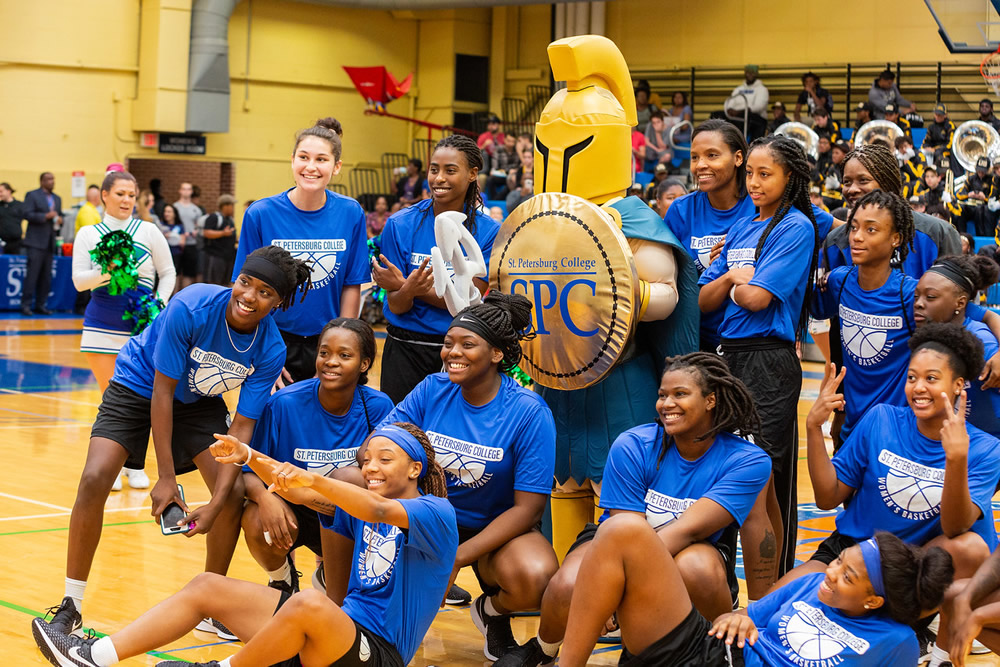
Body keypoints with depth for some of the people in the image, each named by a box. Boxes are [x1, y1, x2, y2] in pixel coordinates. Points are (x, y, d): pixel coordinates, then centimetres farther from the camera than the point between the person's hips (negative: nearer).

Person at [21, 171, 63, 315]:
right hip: (36, 242, -6)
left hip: (50, 242, 6)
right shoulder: (32, 195, -1)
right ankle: (26, 305, -7)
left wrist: (60, 220, -1)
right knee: (32, 274, -10)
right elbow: (27, 214, -10)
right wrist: (45, 216, -19)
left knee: (46, 276, 5)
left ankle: (40, 305, 10)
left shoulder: (57, 199, 19)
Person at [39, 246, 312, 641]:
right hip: (139, 387, -3)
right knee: (94, 480, -20)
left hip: (199, 401, 3)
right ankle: (70, 608, -6)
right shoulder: (190, 307, -33)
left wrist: (216, 505, -28)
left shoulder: (270, 350, -22)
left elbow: (242, 427, -19)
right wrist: (166, 477, -26)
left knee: (234, 493, -13)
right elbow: (162, 391, -26)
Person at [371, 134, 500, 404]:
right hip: (406, 349, 0)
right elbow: (397, 306, -5)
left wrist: (404, 286, -20)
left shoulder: (488, 231, -5)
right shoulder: (401, 225, -5)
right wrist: (408, 289, -29)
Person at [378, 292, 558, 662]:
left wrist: (456, 557, -23)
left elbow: (527, 507, -16)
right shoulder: (432, 390, -3)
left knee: (536, 579, -37)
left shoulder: (529, 412, -14)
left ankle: (492, 610, 3)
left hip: (497, 530, -3)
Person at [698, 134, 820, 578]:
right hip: (729, 355, 7)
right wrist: (732, 277, -6)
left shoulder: (796, 228, -6)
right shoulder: (741, 230, 16)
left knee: (764, 479, -4)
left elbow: (757, 297, -14)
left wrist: (733, 285, 5)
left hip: (769, 361, -7)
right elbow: (703, 301, 11)